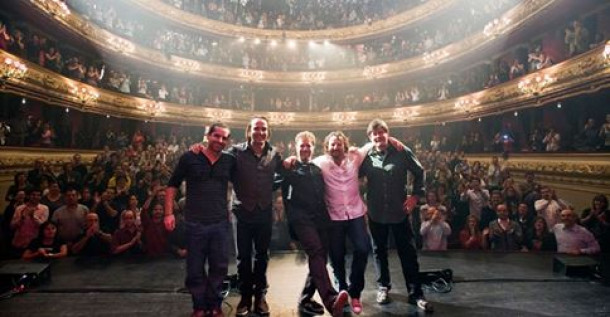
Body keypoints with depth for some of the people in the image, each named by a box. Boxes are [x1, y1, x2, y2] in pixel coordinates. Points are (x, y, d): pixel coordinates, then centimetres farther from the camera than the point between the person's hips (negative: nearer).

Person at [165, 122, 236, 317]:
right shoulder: (189, 158, -4)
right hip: (195, 223, -1)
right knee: (195, 269, 10)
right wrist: (169, 213, -6)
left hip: (221, 223, 2)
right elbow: (172, 185, 1)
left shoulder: (230, 161, 2)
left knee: (219, 267, 11)